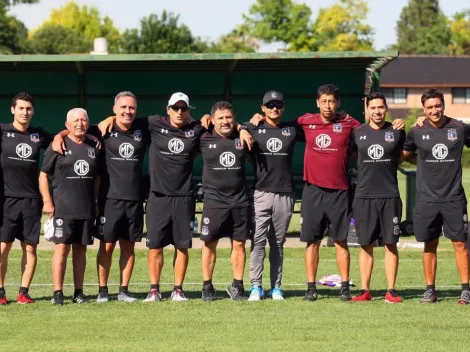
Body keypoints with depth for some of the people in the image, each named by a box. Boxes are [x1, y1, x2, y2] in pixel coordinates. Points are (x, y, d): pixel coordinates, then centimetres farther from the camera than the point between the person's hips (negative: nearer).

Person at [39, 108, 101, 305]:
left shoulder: (93, 147, 11)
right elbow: (43, 174, 0)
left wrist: (96, 201, 14)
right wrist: (47, 202, -7)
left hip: (87, 208, 4)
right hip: (63, 208, -4)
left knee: (80, 249, 7)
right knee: (62, 248, -8)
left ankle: (78, 292, 12)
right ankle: (57, 293, -6)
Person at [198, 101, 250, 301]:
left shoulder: (242, 138, 3)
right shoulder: (204, 140, -2)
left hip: (240, 201, 2)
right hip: (214, 200, -2)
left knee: (239, 244, 5)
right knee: (209, 244, 3)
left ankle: (237, 286, 14)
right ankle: (207, 287, 12)